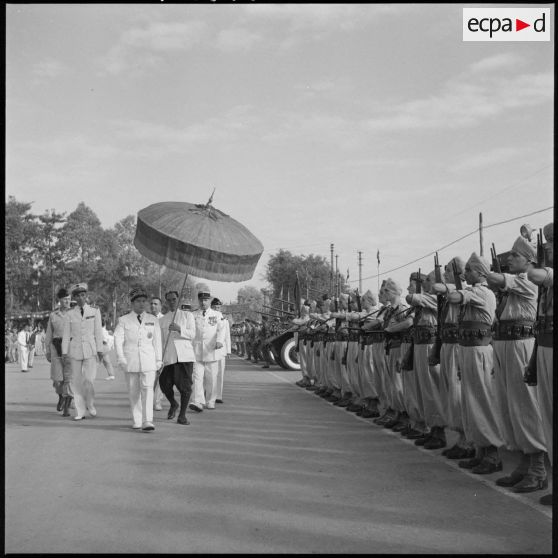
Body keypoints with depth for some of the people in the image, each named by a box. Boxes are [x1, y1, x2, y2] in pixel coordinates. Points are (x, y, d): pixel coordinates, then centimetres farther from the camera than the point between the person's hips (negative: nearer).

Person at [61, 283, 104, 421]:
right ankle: (80, 412, 9)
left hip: (90, 350, -1)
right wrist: (64, 353, -2)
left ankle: (91, 404, 14)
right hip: (75, 350, 1)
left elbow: (98, 332, 5)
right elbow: (66, 335, 5)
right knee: (76, 381, 1)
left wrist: (100, 350, 0)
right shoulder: (70, 314, 6)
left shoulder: (94, 311, 5)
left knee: (88, 379, -12)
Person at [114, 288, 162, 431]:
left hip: (148, 361, 0)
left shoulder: (153, 320, 11)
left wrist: (159, 360, 9)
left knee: (147, 389, -12)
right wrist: (121, 360, -7)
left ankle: (147, 422, -17)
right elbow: (118, 340, 1)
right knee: (133, 392, 4)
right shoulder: (123, 321, 6)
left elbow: (157, 341, 12)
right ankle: (136, 421, 16)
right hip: (130, 361, 0)